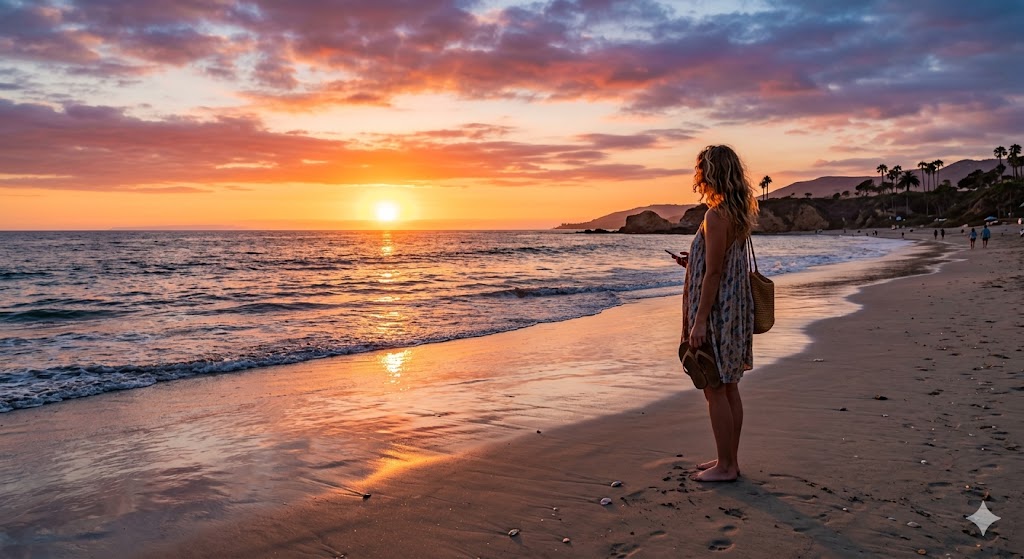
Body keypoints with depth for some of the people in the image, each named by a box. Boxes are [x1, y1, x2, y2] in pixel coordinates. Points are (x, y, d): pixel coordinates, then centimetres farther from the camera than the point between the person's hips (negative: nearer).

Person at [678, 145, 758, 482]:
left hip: (716, 311, -10)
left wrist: (699, 321, -18)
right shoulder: (738, 215, 11)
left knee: (715, 391, 0)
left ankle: (725, 466, 9)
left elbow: (713, 273, -20)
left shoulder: (715, 216, -17)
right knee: (729, 388, 15)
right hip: (734, 307, 10)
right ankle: (729, 460, 25)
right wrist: (692, 262, 27)